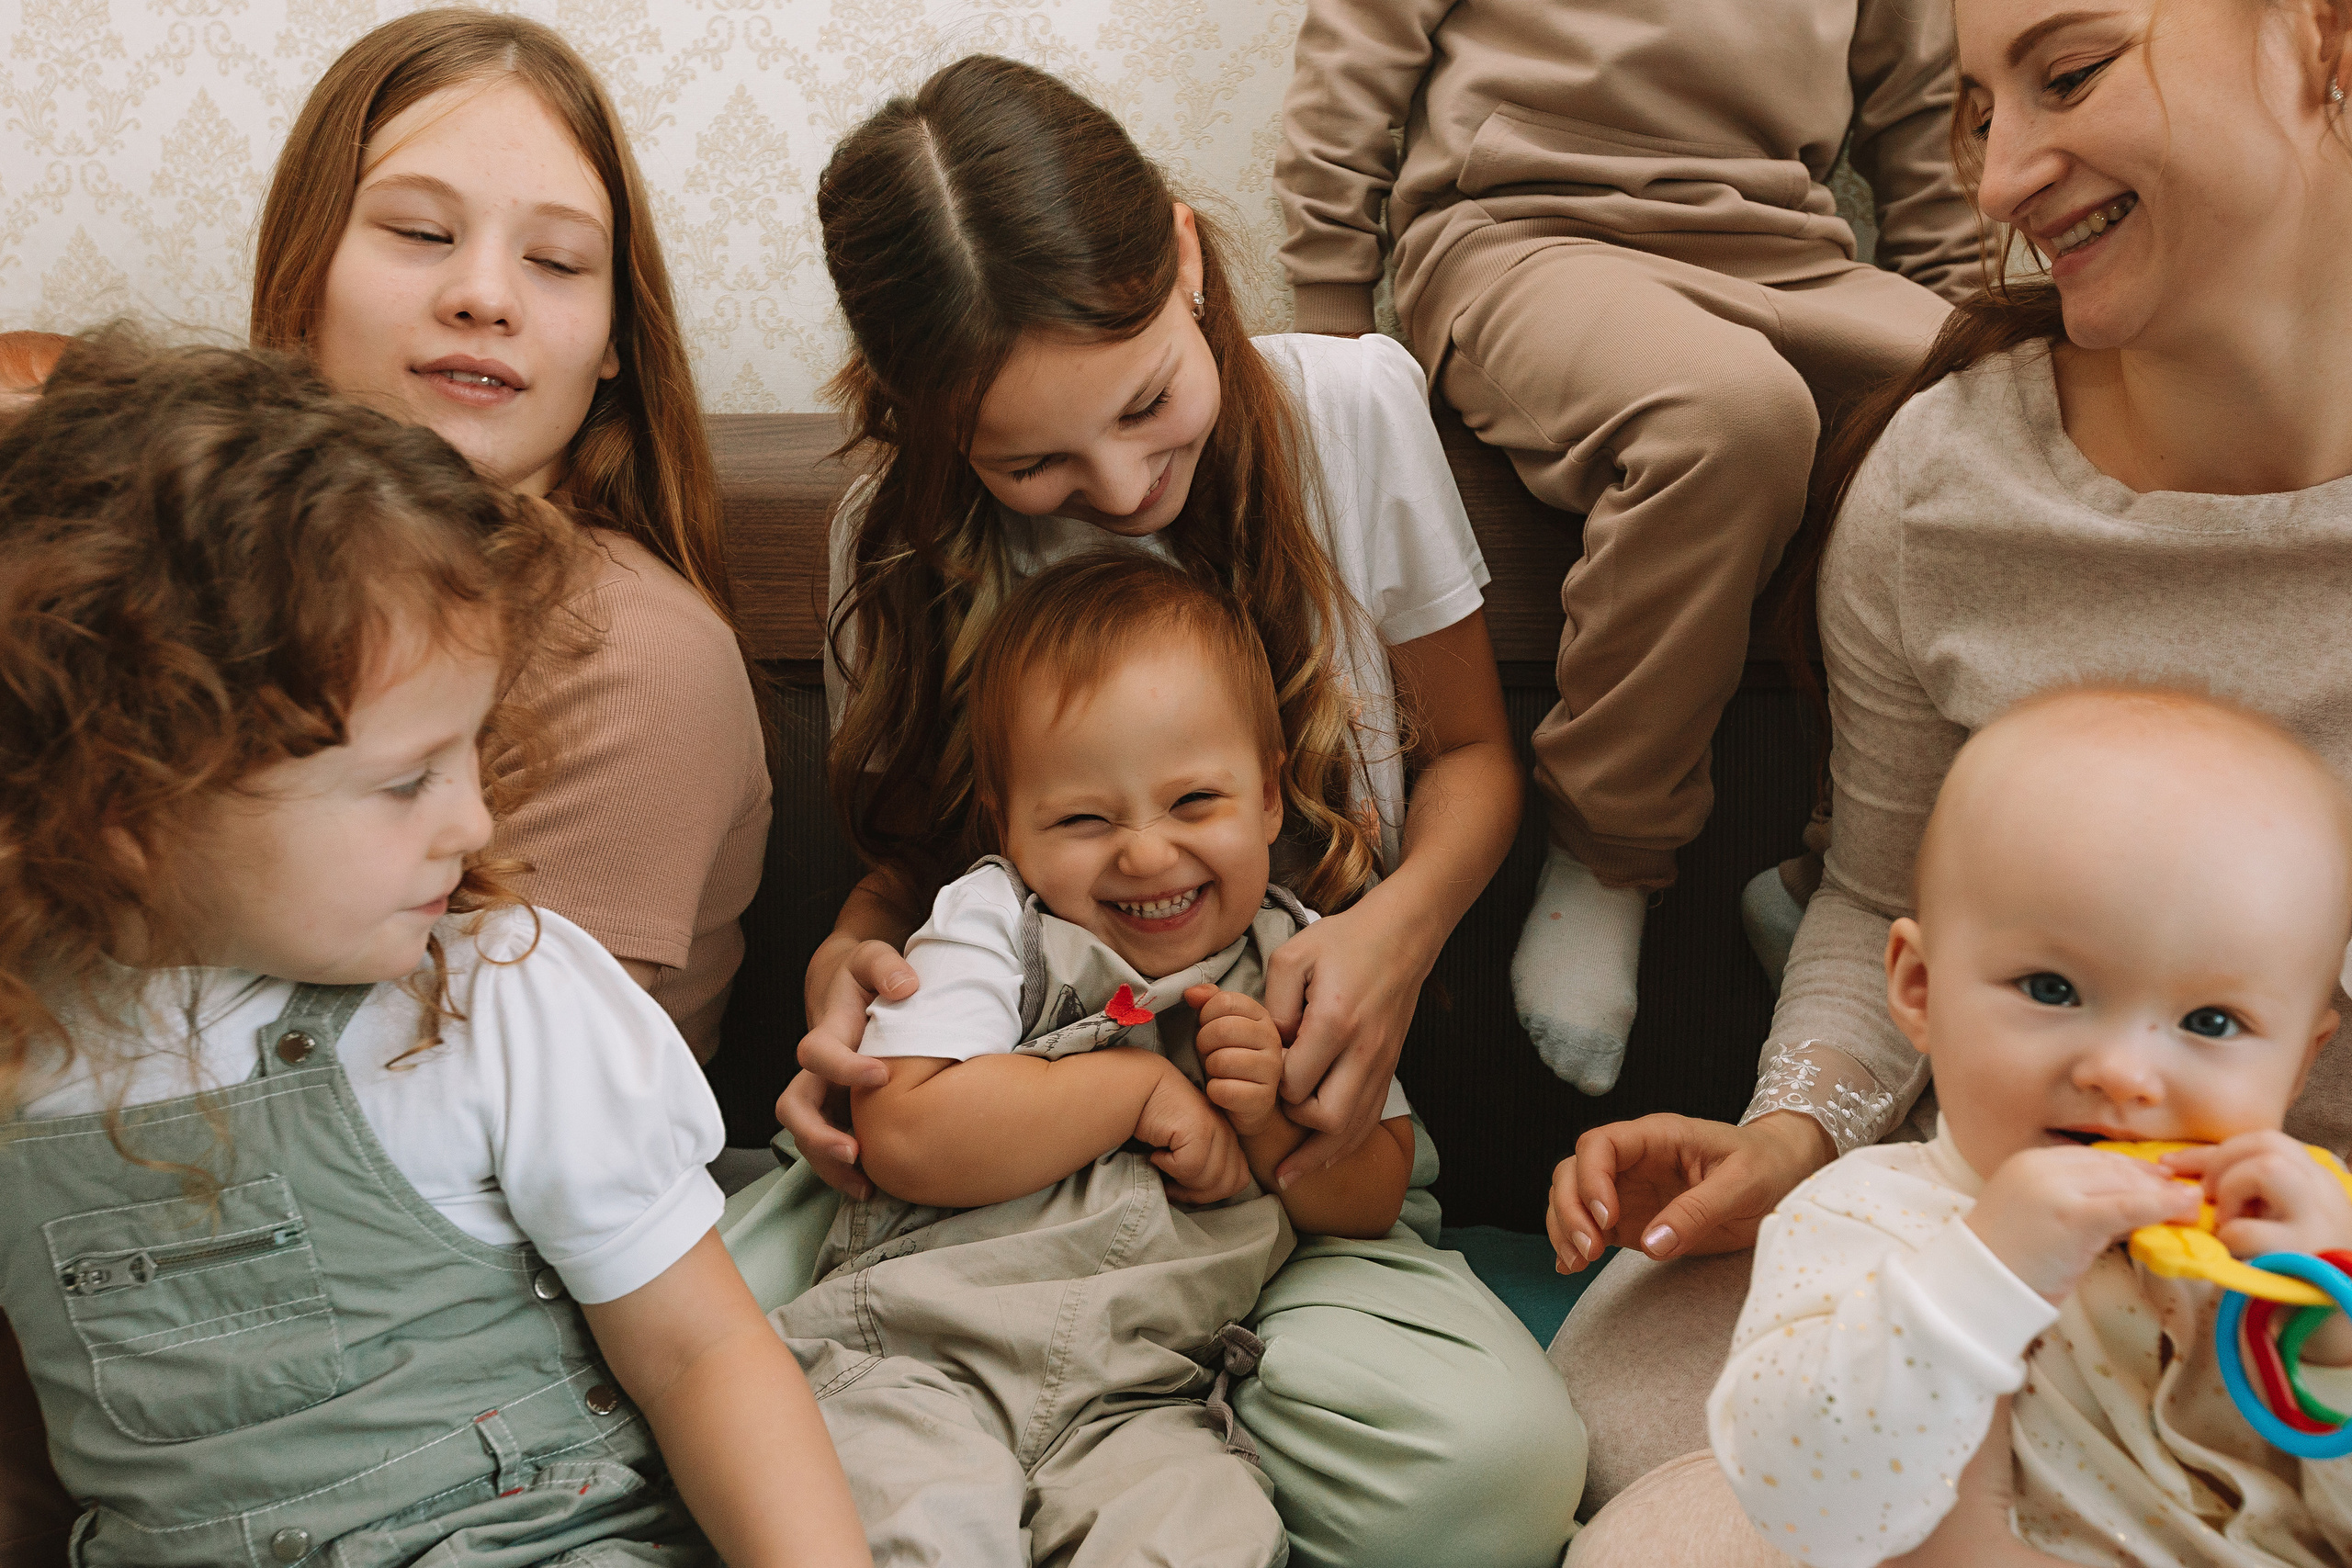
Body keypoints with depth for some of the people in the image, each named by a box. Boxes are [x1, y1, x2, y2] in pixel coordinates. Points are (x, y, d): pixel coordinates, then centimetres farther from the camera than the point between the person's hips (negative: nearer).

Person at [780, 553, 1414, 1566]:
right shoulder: (991, 923, 0)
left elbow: (1374, 1201, 13)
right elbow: (904, 1135, -16)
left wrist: (1274, 1117, -9)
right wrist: (1142, 1087, -10)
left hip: (1146, 1397, 2)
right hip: (923, 1349, -2)